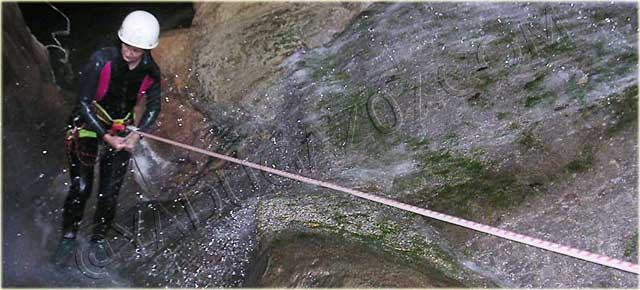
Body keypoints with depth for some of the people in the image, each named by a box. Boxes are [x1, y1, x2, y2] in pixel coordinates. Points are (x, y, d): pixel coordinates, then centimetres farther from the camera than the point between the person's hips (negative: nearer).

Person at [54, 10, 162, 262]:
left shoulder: (150, 71, -11)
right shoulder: (102, 60, -21)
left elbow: (153, 107, -2)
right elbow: (83, 103, -18)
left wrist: (136, 135, -17)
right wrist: (107, 137, -23)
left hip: (122, 129, 2)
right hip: (88, 123, -2)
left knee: (110, 192, 0)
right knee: (81, 186, -6)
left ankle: (98, 240, 20)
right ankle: (68, 236, 17)